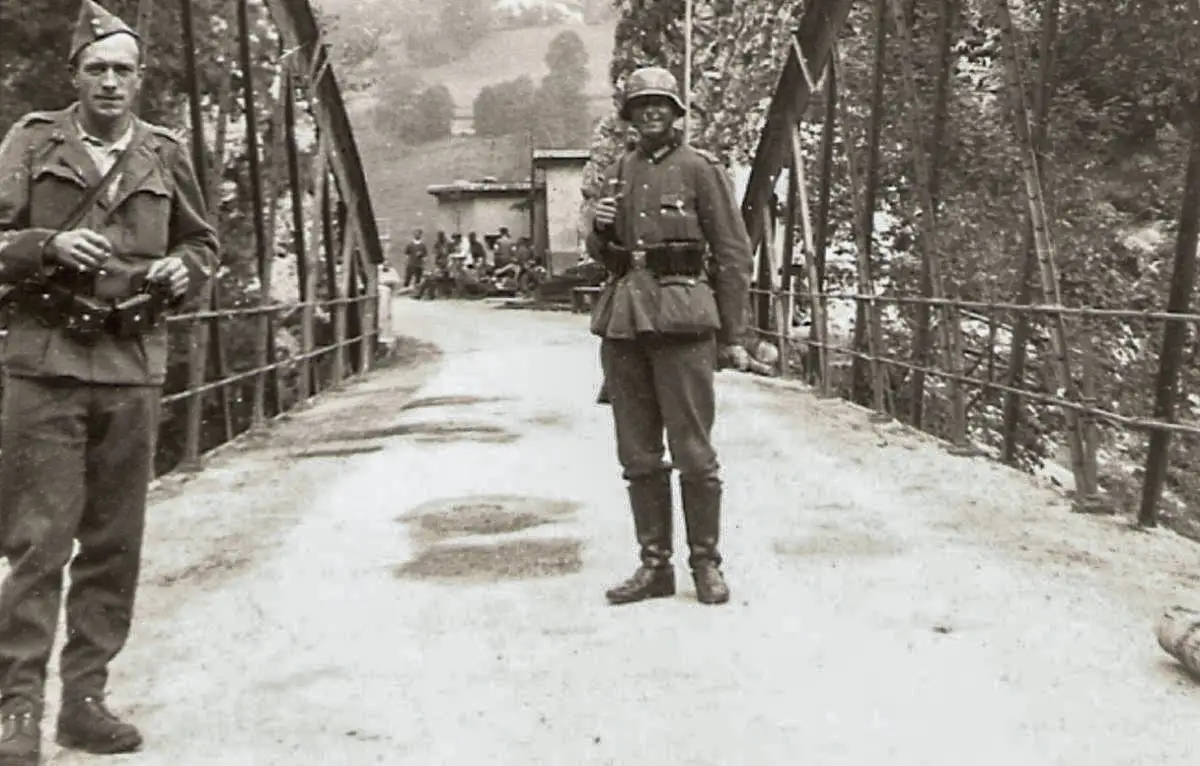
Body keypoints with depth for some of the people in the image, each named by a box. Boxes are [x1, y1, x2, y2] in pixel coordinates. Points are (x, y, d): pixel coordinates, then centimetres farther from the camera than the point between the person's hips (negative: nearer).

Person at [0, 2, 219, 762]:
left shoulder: (167, 154, 10)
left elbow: (204, 244, 19)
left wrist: (182, 271, -2)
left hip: (135, 368, 3)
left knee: (115, 542, 7)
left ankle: (86, 696, 19)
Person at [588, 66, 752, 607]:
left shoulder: (699, 169, 0)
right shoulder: (618, 172, 16)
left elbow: (734, 255, -2)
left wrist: (733, 335, -6)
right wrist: (599, 227, -1)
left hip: (681, 318, -5)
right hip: (622, 318, 5)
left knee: (693, 451, -2)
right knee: (637, 455, 8)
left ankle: (706, 564, 13)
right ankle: (655, 565, 19)